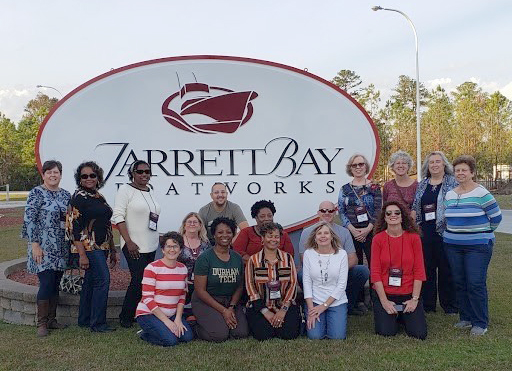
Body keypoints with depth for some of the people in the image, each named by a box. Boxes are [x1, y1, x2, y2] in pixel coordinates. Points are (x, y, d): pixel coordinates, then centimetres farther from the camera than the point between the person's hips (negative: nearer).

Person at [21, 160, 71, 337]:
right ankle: (41, 323, 5)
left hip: (61, 248, 6)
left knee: (55, 284, 10)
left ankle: (52, 319, 21)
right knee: (46, 284, -7)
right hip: (43, 248, -6)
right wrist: (35, 245, -15)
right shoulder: (36, 193, -6)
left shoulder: (66, 194, 10)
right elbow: (29, 220, -11)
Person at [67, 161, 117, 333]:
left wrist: (112, 251, 20)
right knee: (103, 278, -12)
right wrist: (82, 255, -20)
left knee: (90, 282, 13)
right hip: (88, 247, -8)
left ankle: (84, 320, 23)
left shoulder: (99, 197, 15)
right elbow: (75, 227, -15)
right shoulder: (79, 197, -9)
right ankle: (98, 323, -5)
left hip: (101, 247, 8)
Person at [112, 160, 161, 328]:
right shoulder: (126, 190, -7)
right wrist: (129, 242, -18)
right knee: (139, 280, -9)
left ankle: (138, 314, 21)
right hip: (134, 246, -7)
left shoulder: (150, 191, 14)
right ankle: (125, 317, 8)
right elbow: (118, 216, -13)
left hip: (151, 245, 7)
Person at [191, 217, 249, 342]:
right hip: (205, 302, -5)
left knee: (242, 333, -14)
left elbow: (240, 287, 9)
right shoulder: (205, 258, -11)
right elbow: (200, 290, -13)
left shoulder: (237, 258, 5)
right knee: (220, 334, -24)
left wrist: (231, 308, -9)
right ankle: (197, 327, 6)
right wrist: (223, 310, -16)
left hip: (230, 301, 5)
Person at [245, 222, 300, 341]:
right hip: (260, 307, -1)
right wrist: (266, 312, -12)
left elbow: (293, 284, 2)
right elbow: (250, 287, -2)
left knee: (289, 333, -21)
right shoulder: (253, 260, 3)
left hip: (285, 305, 1)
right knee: (263, 334, -23)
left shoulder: (288, 258, 6)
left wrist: (283, 309, -10)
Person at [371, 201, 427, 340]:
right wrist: (384, 301, -10)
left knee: (419, 334, -10)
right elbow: (375, 272, -5)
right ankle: (393, 317, 21)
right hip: (384, 294, -1)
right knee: (386, 332, -13)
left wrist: (415, 298, -8)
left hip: (409, 294, 1)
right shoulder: (378, 239, -4)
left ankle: (404, 316, 23)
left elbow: (419, 270, -2)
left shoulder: (414, 237, -1)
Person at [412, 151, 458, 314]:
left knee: (446, 268, 2)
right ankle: (428, 304, 19)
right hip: (425, 232, 4)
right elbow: (414, 208, 15)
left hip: (444, 231, -4)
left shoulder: (452, 183, 1)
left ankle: (449, 305, 16)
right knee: (426, 268, 8)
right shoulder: (422, 185, 13)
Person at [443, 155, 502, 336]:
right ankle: (465, 317, 22)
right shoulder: (449, 194, 9)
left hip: (478, 246, -5)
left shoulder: (482, 193, -9)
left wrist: (482, 233, 5)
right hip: (453, 245, 6)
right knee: (459, 282, 9)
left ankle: (480, 323, 6)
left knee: (476, 284, -6)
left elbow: (496, 217, -3)